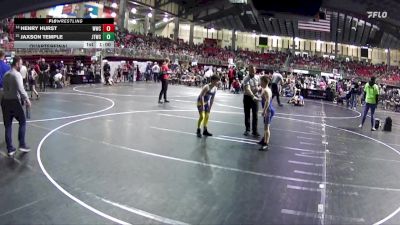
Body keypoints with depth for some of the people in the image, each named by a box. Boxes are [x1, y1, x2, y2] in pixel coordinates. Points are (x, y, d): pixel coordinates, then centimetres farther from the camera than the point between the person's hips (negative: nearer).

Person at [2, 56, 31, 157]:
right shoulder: (17, 74, -12)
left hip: (5, 101, 7)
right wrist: (27, 99, -15)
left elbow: (5, 88, 14)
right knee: (22, 122, 10)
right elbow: (20, 89, -23)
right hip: (14, 101, -7)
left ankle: (10, 149, 12)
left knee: (8, 125, 8)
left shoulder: (5, 75, 13)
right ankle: (22, 145, 9)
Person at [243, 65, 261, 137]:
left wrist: (258, 88, -12)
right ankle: (247, 129, 20)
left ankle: (255, 131, 7)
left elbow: (260, 86, 13)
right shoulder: (246, 79, -16)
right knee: (247, 114, 7)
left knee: (255, 115, 1)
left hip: (255, 97, 3)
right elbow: (248, 89, -29)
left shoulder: (257, 78, 0)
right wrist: (253, 96, -43)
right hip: (247, 97, -3)